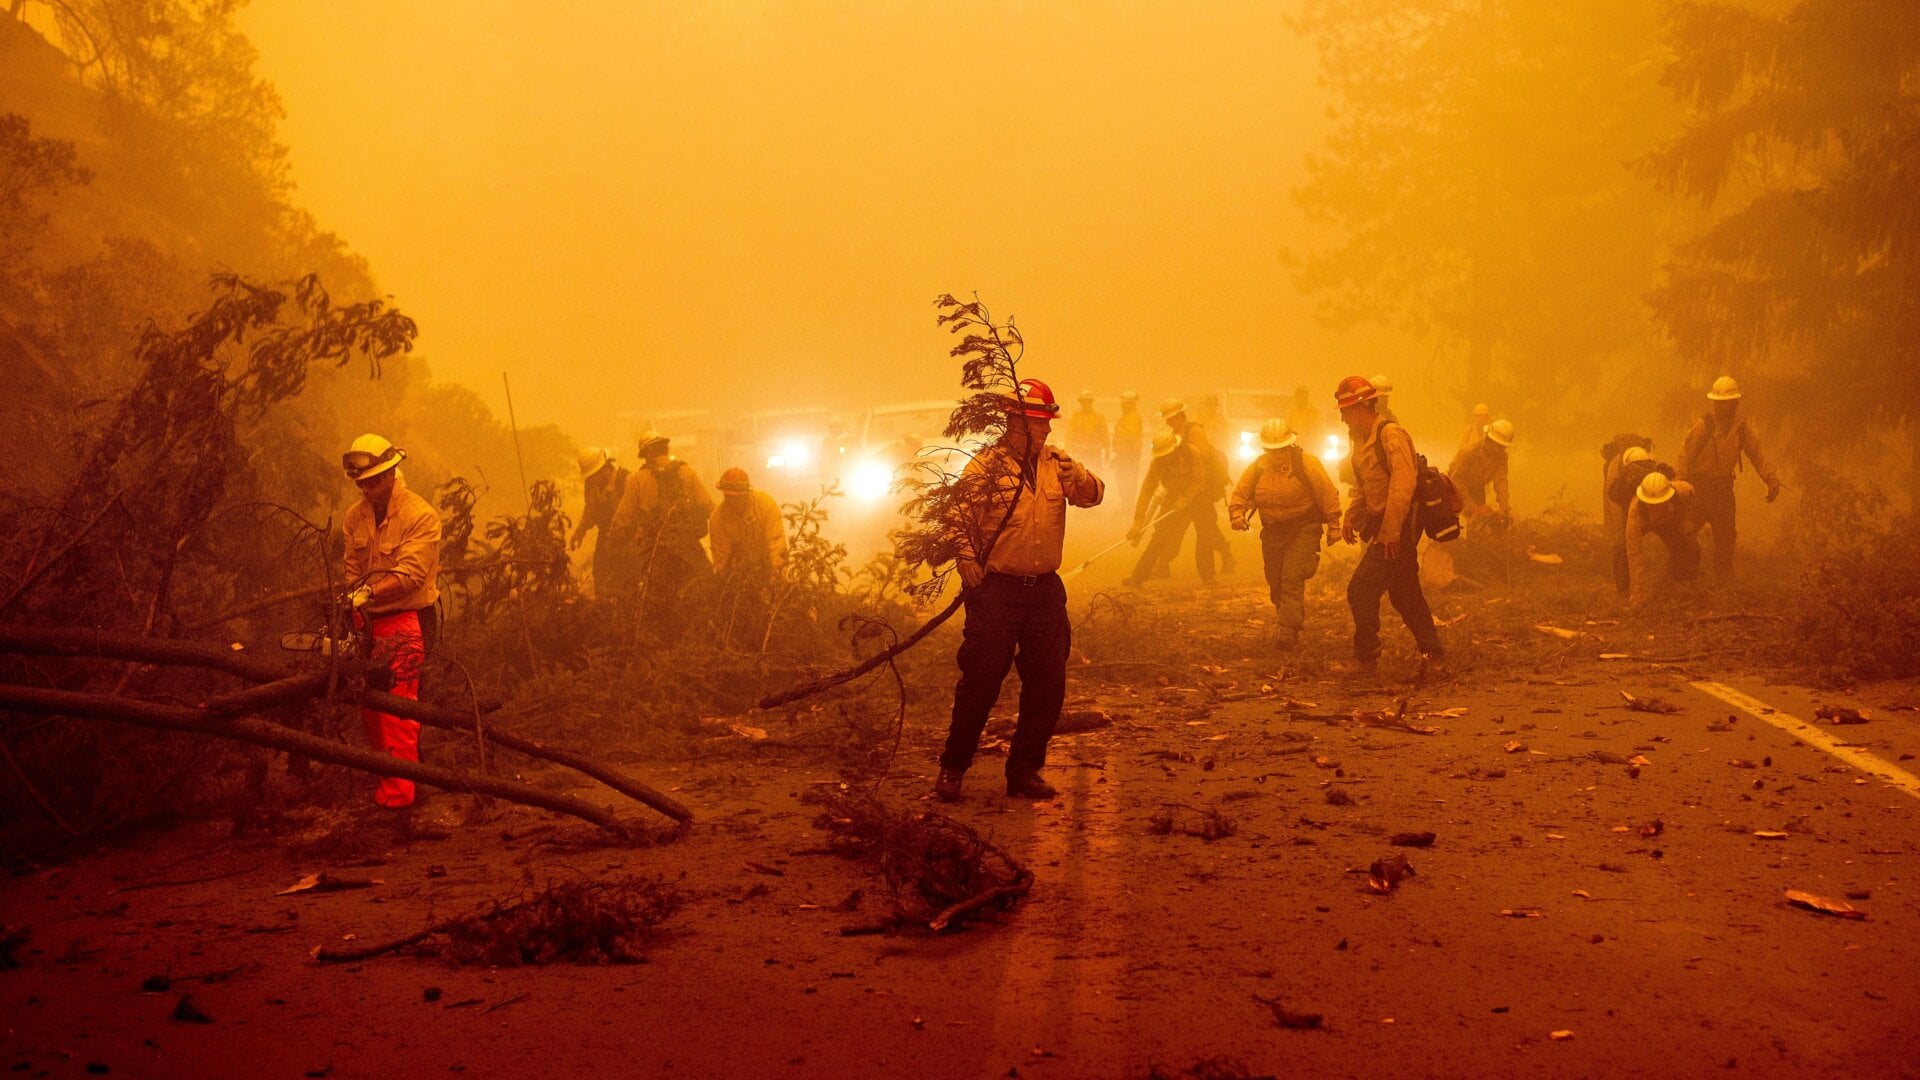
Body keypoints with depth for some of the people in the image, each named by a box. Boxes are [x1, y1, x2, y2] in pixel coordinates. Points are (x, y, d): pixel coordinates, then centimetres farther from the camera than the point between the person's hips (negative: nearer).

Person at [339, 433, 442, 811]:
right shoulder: (355, 517, 6)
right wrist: (350, 614, -6)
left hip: (407, 620, -7)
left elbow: (410, 574, -21)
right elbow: (353, 572, 6)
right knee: (368, 703, 9)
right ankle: (385, 775, 25)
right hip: (370, 621, 7)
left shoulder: (421, 516, -14)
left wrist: (368, 593, -32)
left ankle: (397, 790, -6)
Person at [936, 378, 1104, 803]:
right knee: (981, 681, -3)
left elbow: (1094, 495, 1)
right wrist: (965, 556, -24)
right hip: (996, 589, -5)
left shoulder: (1055, 464, 10)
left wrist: (1074, 474, -18)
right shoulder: (985, 465, -5)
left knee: (1047, 684, 8)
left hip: (1045, 590, 5)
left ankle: (1024, 772, 20)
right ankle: (953, 768, 11)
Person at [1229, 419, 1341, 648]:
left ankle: (1289, 630, -17)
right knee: (1276, 584, 12)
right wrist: (1237, 514, -16)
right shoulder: (1258, 468, 1)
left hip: (1303, 531, -5)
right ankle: (1294, 618, 33)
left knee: (1292, 580, -17)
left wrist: (1333, 525, -8)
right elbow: (1240, 493, 4)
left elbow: (1328, 495, -8)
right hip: (1272, 533, 5)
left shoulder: (1307, 464, -11)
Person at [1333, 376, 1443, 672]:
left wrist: (1390, 531, -26)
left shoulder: (1391, 434, -17)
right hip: (1383, 527, 10)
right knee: (1404, 591, 17)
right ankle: (1432, 650, 27)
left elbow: (1403, 483, -25)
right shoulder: (1363, 439, 13)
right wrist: (1350, 517, 8)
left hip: (1397, 529, -10)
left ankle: (1365, 658, -5)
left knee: (1361, 590, -11)